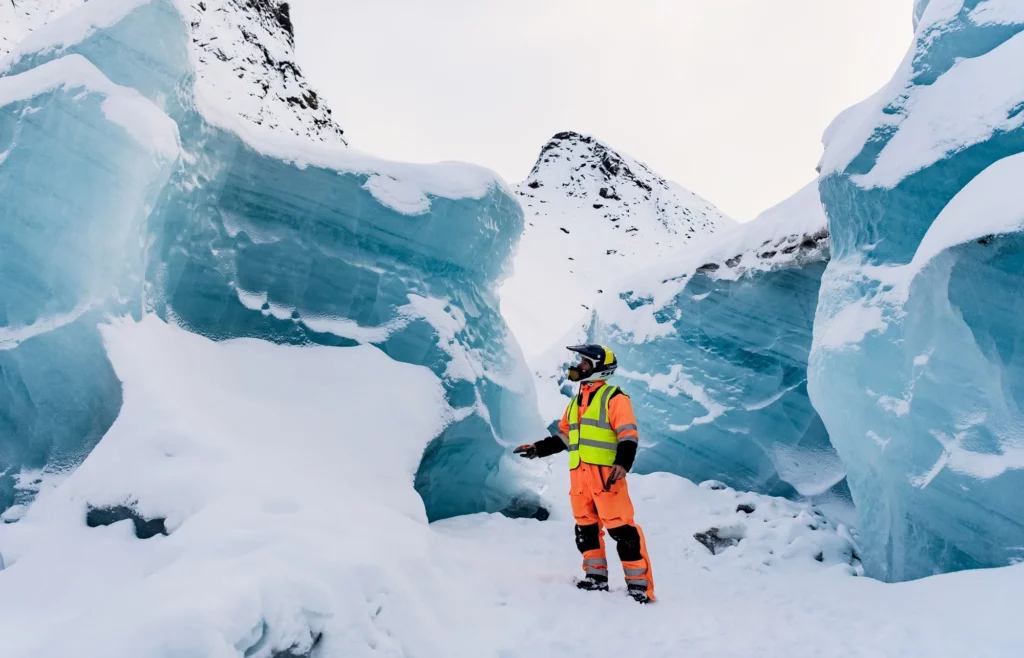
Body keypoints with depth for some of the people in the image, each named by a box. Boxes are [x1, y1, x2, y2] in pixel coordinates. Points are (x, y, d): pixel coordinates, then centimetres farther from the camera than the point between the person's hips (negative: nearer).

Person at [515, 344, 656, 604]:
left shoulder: (614, 397, -2)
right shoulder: (576, 401, 22)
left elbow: (628, 435, -10)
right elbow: (564, 436, 27)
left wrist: (623, 463, -25)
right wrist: (537, 449, 19)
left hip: (605, 472, -8)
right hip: (578, 473, 8)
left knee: (621, 528, -8)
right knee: (585, 527, 12)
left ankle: (640, 584, -2)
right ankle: (596, 577, 22)